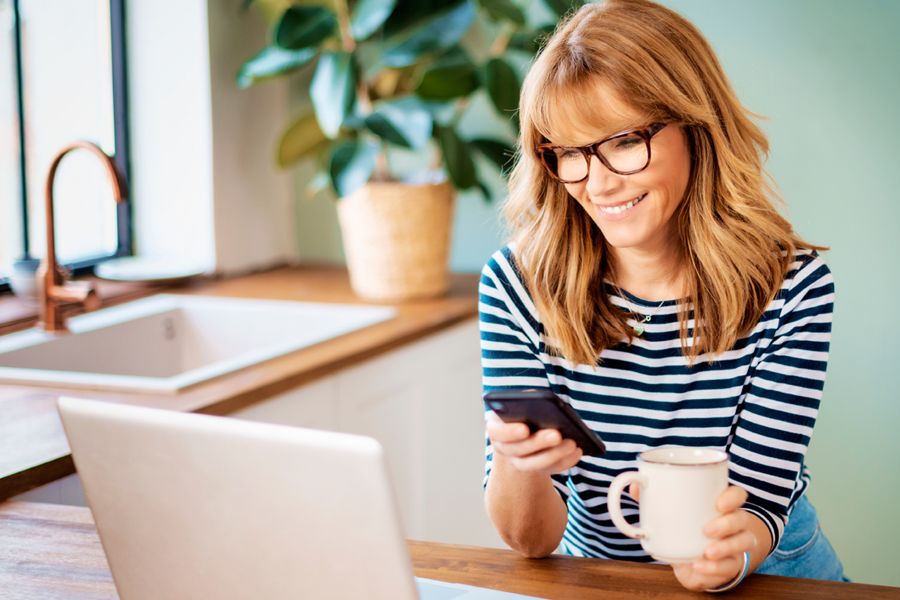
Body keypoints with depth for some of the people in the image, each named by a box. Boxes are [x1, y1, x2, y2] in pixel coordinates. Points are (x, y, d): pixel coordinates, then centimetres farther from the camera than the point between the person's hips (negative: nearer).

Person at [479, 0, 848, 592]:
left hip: (762, 568, 1)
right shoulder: (516, 283, -11)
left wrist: (731, 550, -34)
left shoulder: (792, 287, -13)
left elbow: (758, 498, -12)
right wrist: (515, 464, -32)